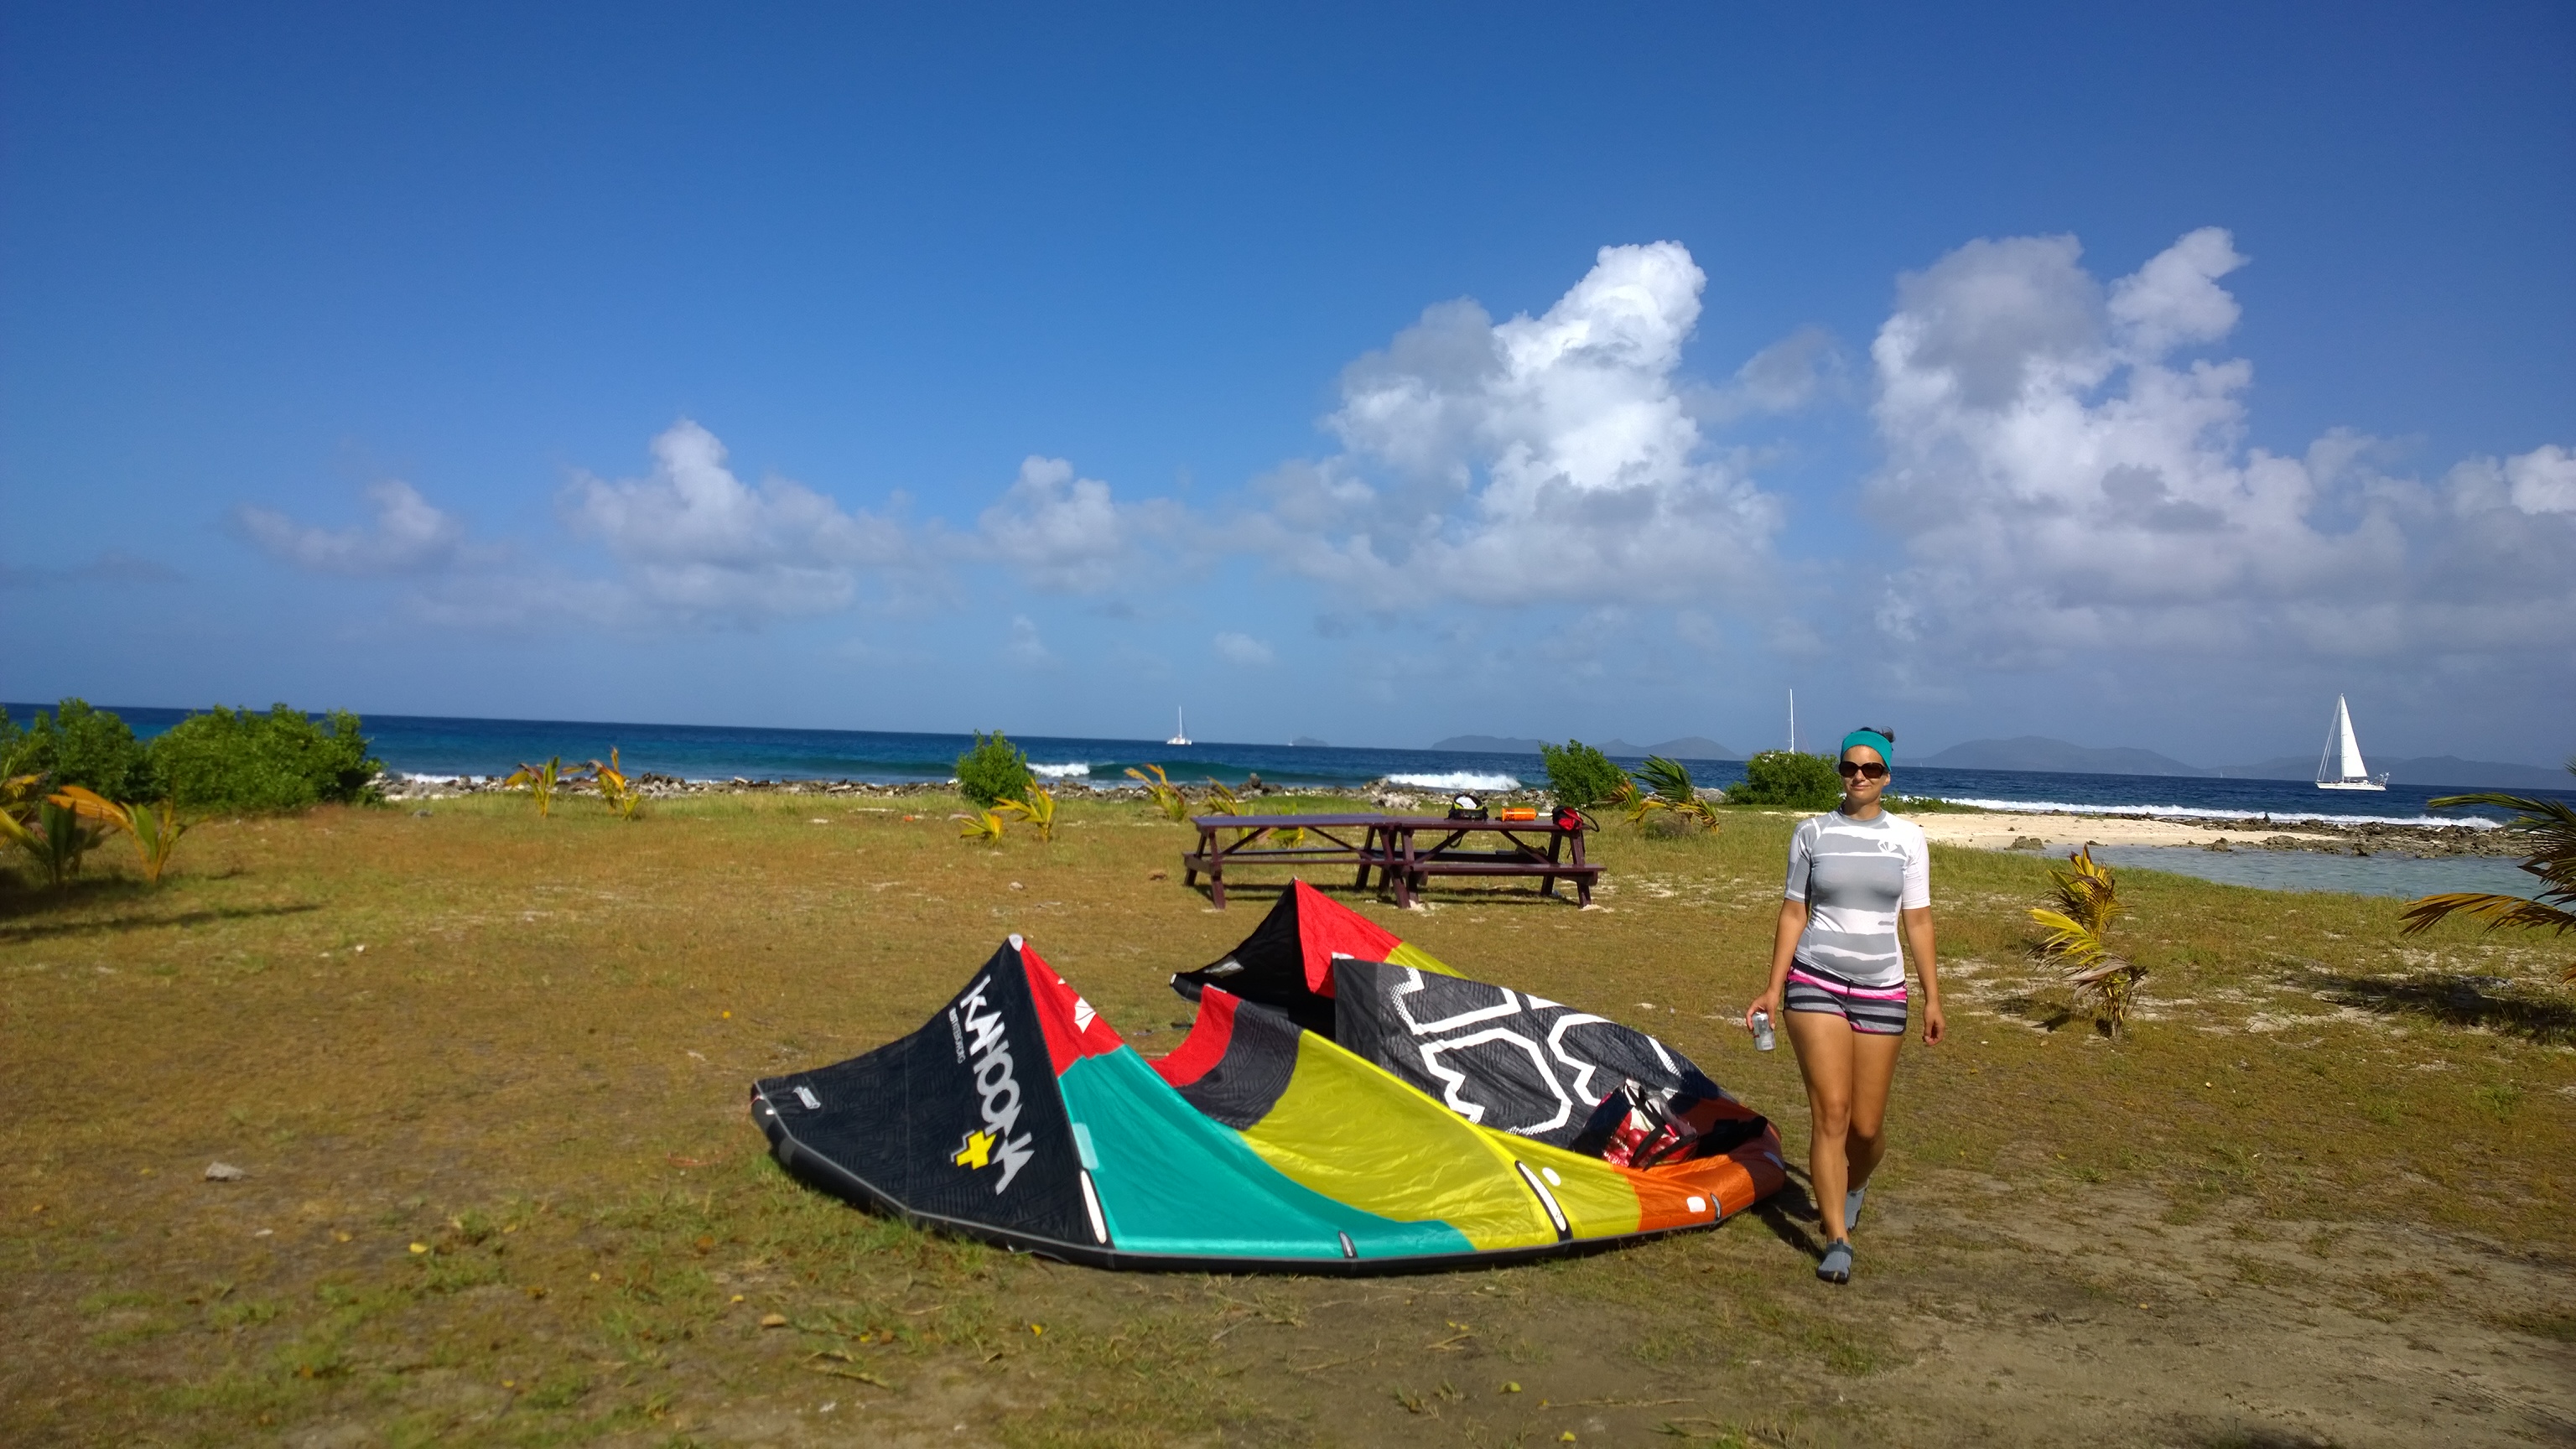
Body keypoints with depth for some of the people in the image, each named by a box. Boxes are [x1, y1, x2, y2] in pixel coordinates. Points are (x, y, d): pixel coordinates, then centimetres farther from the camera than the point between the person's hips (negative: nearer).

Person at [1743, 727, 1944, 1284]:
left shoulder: (1907, 838, 3)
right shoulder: (1812, 833, 2)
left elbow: (1917, 920, 7)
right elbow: (1794, 912, 6)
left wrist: (1932, 996, 4)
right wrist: (1773, 988, 3)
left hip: (1881, 992, 1)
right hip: (1815, 985, -1)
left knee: (1867, 1126, 6)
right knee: (1830, 1113, -10)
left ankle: (1853, 1184, 40)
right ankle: (1838, 1242, -2)